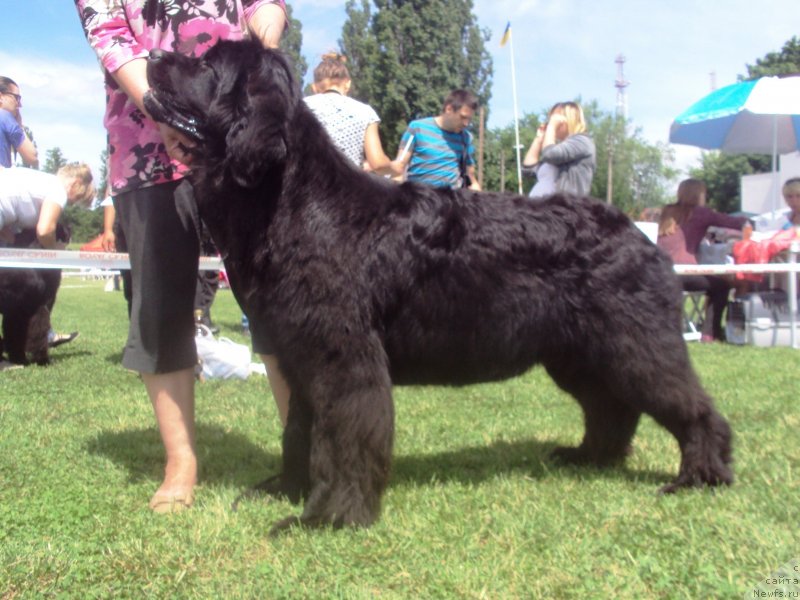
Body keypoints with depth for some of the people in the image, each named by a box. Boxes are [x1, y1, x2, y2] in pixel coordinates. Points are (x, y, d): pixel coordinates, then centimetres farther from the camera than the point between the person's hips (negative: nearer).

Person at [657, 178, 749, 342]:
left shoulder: (669, 212, 18)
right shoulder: (699, 212, 3)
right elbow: (734, 222, 8)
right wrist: (746, 221, 29)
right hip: (682, 272, -6)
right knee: (723, 285, 15)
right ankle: (710, 333, 10)